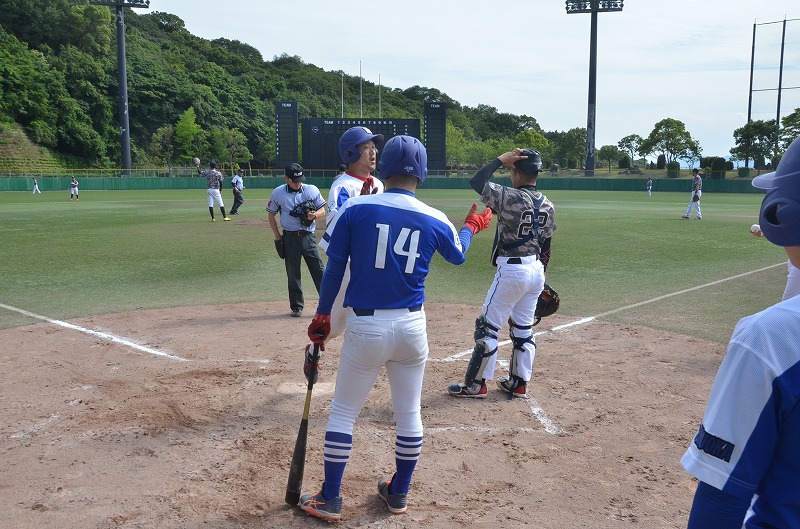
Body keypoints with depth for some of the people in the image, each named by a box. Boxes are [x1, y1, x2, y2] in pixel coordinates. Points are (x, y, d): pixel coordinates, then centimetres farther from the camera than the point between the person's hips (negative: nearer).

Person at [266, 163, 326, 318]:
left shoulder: (312, 190, 0)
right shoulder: (278, 193, -1)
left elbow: (323, 211, 5)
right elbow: (271, 214, 9)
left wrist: (314, 215, -19)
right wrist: (277, 236, 2)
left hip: (309, 236, 0)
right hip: (290, 238, 0)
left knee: (319, 270, -2)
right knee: (293, 274, 7)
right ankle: (296, 306, 19)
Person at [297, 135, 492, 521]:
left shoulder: (355, 209, -8)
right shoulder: (435, 221, -2)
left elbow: (334, 269, -3)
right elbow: (457, 255, 19)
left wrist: (322, 317, 9)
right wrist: (472, 226, 39)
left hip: (365, 327, -2)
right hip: (412, 327, 2)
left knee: (342, 413, 13)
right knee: (409, 414, 17)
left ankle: (329, 500, 22)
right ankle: (398, 494, 32)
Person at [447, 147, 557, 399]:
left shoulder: (511, 197, -16)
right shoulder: (548, 206, 6)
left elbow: (476, 182, -15)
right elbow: (545, 247, 11)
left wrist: (500, 159, -8)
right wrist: (540, 279, 18)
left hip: (511, 270, -7)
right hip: (536, 270, 8)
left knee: (488, 327, 3)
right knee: (524, 328, 16)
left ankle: (475, 385, 10)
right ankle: (519, 383, 25)